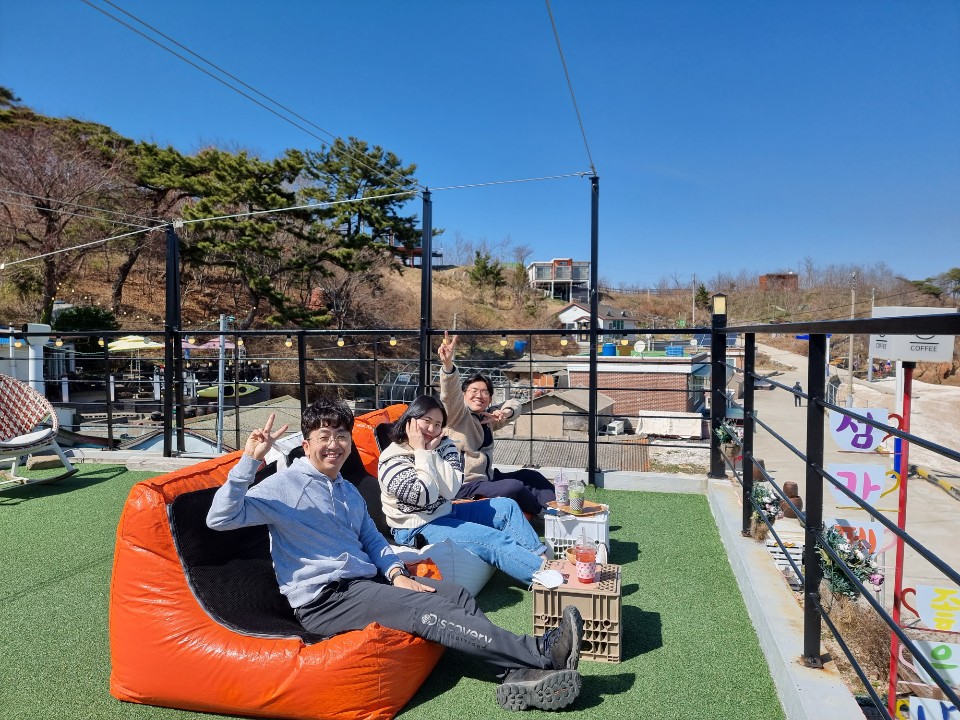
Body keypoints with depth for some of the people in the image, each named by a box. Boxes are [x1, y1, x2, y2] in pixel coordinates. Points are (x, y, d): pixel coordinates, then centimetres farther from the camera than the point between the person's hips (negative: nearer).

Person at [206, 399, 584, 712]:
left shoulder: (349, 492, 20)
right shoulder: (284, 485, -5)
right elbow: (220, 518, -16)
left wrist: (396, 573, 2)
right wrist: (250, 460, -28)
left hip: (366, 581, 8)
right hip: (322, 599, -8)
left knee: (456, 594, -12)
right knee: (425, 609, -25)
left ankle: (519, 675, -24)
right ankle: (543, 652, -26)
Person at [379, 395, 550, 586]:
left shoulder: (444, 445, 1)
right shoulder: (392, 459, -15)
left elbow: (451, 490, -12)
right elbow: (424, 497, -26)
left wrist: (431, 452, -17)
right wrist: (421, 452, -20)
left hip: (447, 513, 8)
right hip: (419, 528, -7)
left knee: (507, 506, 1)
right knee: (496, 541, -20)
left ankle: (543, 560, -6)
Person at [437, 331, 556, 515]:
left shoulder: (487, 418, 13)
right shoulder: (458, 415, -9)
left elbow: (514, 404, 23)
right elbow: (451, 394, -30)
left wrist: (504, 413, -3)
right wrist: (448, 364, -50)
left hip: (487, 478, 9)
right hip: (465, 486, -9)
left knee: (530, 476, 12)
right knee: (514, 487, -27)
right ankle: (546, 514, -2)